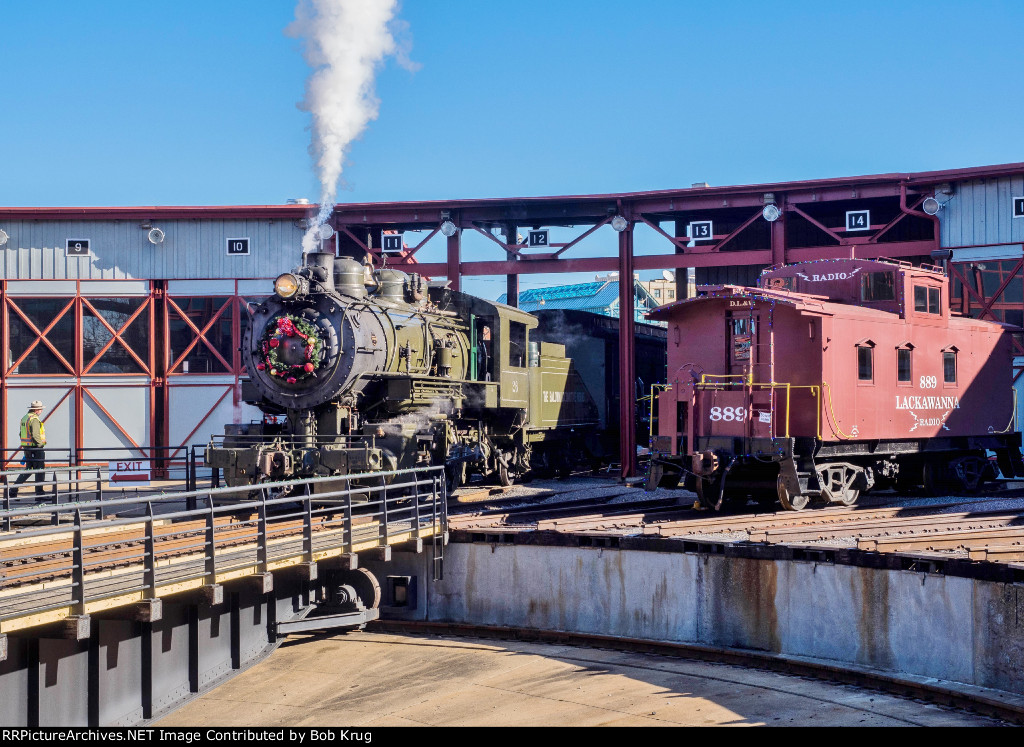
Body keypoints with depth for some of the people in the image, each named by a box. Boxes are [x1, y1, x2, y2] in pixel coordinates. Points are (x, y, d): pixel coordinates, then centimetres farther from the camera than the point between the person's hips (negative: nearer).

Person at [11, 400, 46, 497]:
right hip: (35, 448, -9)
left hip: (26, 448, 9)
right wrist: (41, 444, -14)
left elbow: (22, 434, 19)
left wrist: (25, 447, 21)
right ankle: (39, 493, 0)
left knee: (28, 469, 15)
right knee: (39, 470, -2)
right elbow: (35, 435, -25)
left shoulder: (24, 418, 14)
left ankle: (13, 490, 12)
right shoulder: (34, 419, -16)